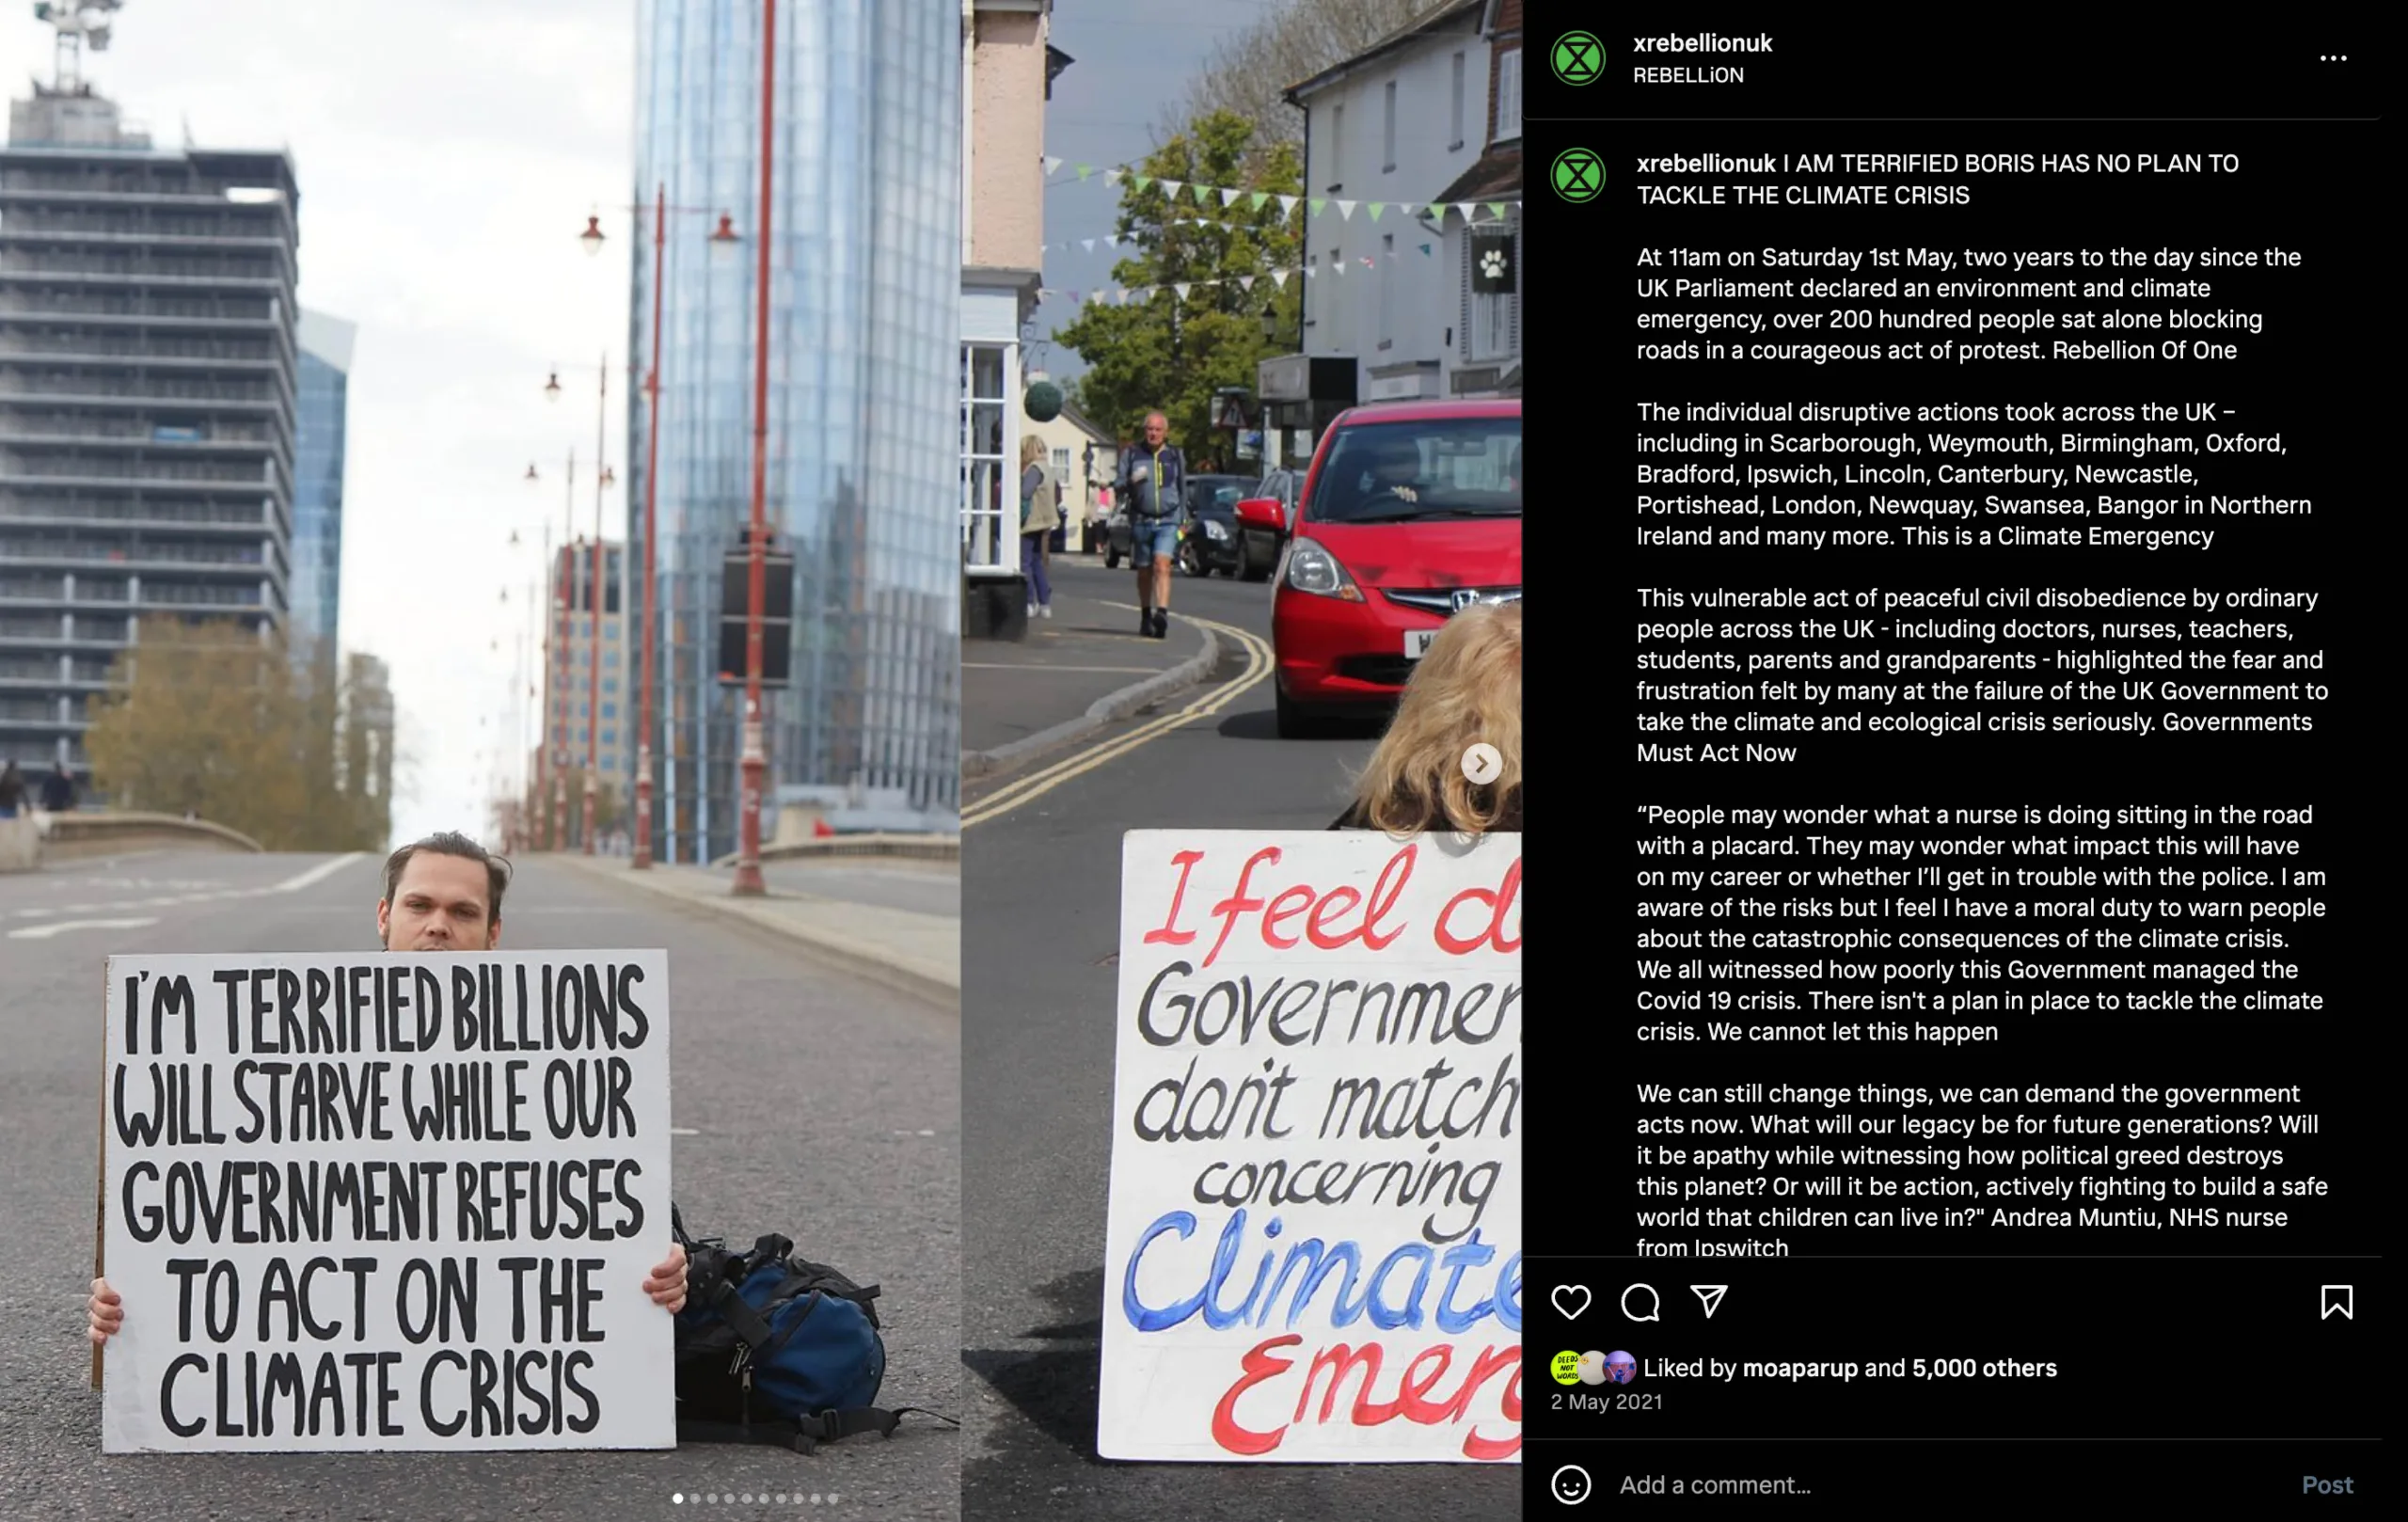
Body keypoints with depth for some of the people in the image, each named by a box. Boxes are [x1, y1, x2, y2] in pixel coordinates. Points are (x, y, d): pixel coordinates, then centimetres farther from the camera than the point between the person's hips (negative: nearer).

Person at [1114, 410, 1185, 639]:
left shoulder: (1176, 456, 9)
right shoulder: (1131, 455, 6)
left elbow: (1182, 489, 18)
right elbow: (1118, 487, 4)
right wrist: (1131, 481, -18)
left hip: (1167, 521, -1)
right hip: (1140, 520, 1)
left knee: (1162, 565, -19)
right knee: (1144, 571, 10)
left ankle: (1162, 613, -33)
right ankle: (1146, 616, 26)